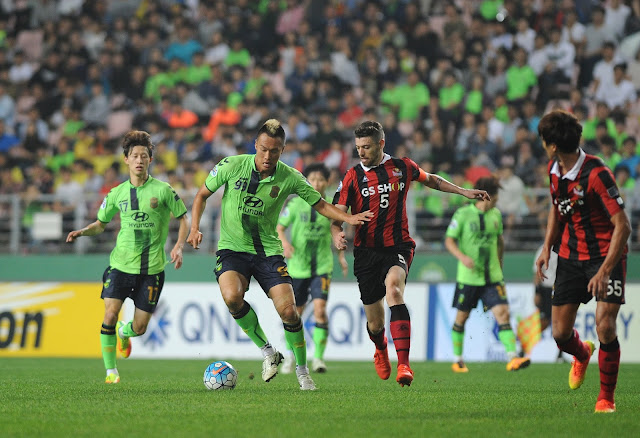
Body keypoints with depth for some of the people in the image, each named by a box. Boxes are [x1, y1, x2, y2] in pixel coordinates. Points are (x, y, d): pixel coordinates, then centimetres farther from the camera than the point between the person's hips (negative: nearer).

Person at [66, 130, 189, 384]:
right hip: (121, 265, 1)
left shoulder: (162, 190, -4)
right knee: (110, 315, -14)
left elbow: (183, 219, 6)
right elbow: (101, 224, 17)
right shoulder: (117, 194, 4)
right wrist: (83, 232, -3)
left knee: (140, 327, 1)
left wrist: (179, 246, -10)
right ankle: (110, 370, 1)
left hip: (152, 268, -1)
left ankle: (125, 332, 40)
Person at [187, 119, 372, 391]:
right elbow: (202, 195, 5)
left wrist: (347, 218, -13)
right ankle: (267, 352, -8)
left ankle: (302, 370, 10)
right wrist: (195, 229, -8)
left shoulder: (290, 178, -7)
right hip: (232, 247, -1)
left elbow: (320, 204, 5)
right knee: (232, 296, -30)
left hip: (268, 251, 1)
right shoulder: (232, 165, -9)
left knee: (287, 310, -14)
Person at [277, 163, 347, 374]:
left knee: (320, 309, -18)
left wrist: (341, 256, 12)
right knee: (295, 313, 9)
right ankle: (290, 353, 31)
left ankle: (318, 357, -12)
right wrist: (285, 242, -21)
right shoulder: (295, 204, -4)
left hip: (322, 266, 0)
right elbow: (279, 228, -1)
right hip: (298, 267, 0)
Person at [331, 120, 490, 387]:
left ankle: (404, 365, -41)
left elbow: (430, 180, 26)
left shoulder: (402, 167, 5)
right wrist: (337, 235, -22)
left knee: (393, 289, -33)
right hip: (366, 252, 1)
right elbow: (336, 215, -1)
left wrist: (463, 191, 23)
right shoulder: (352, 177, 1)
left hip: (398, 247, -1)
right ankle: (381, 350, 46)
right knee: (375, 323, 5)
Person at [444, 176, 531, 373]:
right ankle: (458, 360, 25)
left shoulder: (496, 215, 8)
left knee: (502, 313, -12)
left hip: (492, 276, 3)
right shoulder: (463, 214, -7)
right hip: (468, 276, -3)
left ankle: (513, 358, -21)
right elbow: (449, 241, -5)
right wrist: (462, 257, -22)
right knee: (462, 317, 8)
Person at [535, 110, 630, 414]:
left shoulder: (596, 174, -24)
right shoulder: (554, 170, 0)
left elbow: (622, 226, -24)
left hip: (605, 255, -6)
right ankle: (582, 354, 40)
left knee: (605, 326, -19)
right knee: (560, 333, 2)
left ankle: (606, 398, 1)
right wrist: (547, 247, 9)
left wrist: (605, 271, -29)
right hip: (570, 255, 6)